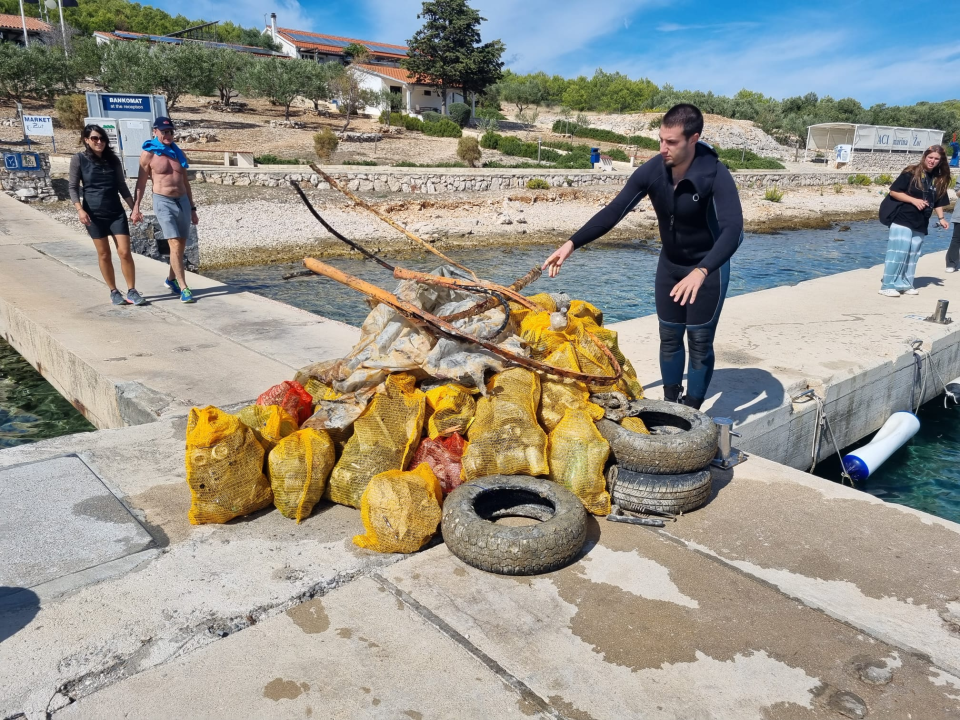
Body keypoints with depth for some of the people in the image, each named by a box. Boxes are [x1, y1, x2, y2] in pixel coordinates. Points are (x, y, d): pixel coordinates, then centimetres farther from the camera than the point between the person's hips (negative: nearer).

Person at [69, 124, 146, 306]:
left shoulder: (113, 159, 6)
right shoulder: (79, 159, -2)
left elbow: (121, 186, 12)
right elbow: (73, 187, -3)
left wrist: (134, 207, 7)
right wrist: (80, 209, -17)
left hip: (116, 212, 2)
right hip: (94, 214, -2)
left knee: (125, 252, -5)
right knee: (104, 254, 5)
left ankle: (132, 291, 2)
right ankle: (114, 292, 14)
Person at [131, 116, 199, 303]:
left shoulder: (178, 153, 12)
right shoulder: (149, 154, -2)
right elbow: (141, 182, -2)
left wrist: (192, 208, 17)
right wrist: (135, 208, -10)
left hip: (183, 201, 5)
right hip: (163, 202, -5)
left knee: (181, 245, 10)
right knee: (175, 244, -14)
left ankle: (171, 279, 31)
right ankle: (184, 288, -13)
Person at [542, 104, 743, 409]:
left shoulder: (715, 175, -29)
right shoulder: (652, 170, -17)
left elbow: (733, 229, -39)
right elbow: (614, 211, -15)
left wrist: (701, 271, -55)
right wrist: (572, 243, -26)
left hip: (708, 267, -4)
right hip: (669, 263, 4)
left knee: (699, 342, 2)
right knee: (669, 337, 11)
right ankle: (671, 404, 26)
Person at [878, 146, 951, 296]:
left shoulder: (940, 179, 10)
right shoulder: (911, 172, -7)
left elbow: (938, 202, 16)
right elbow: (894, 192, -10)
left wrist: (941, 218, 4)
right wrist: (914, 200, -17)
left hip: (920, 223, 6)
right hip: (902, 219, -6)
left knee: (913, 254, 9)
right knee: (898, 251, -10)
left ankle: (905, 284, 16)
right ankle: (887, 285, -7)